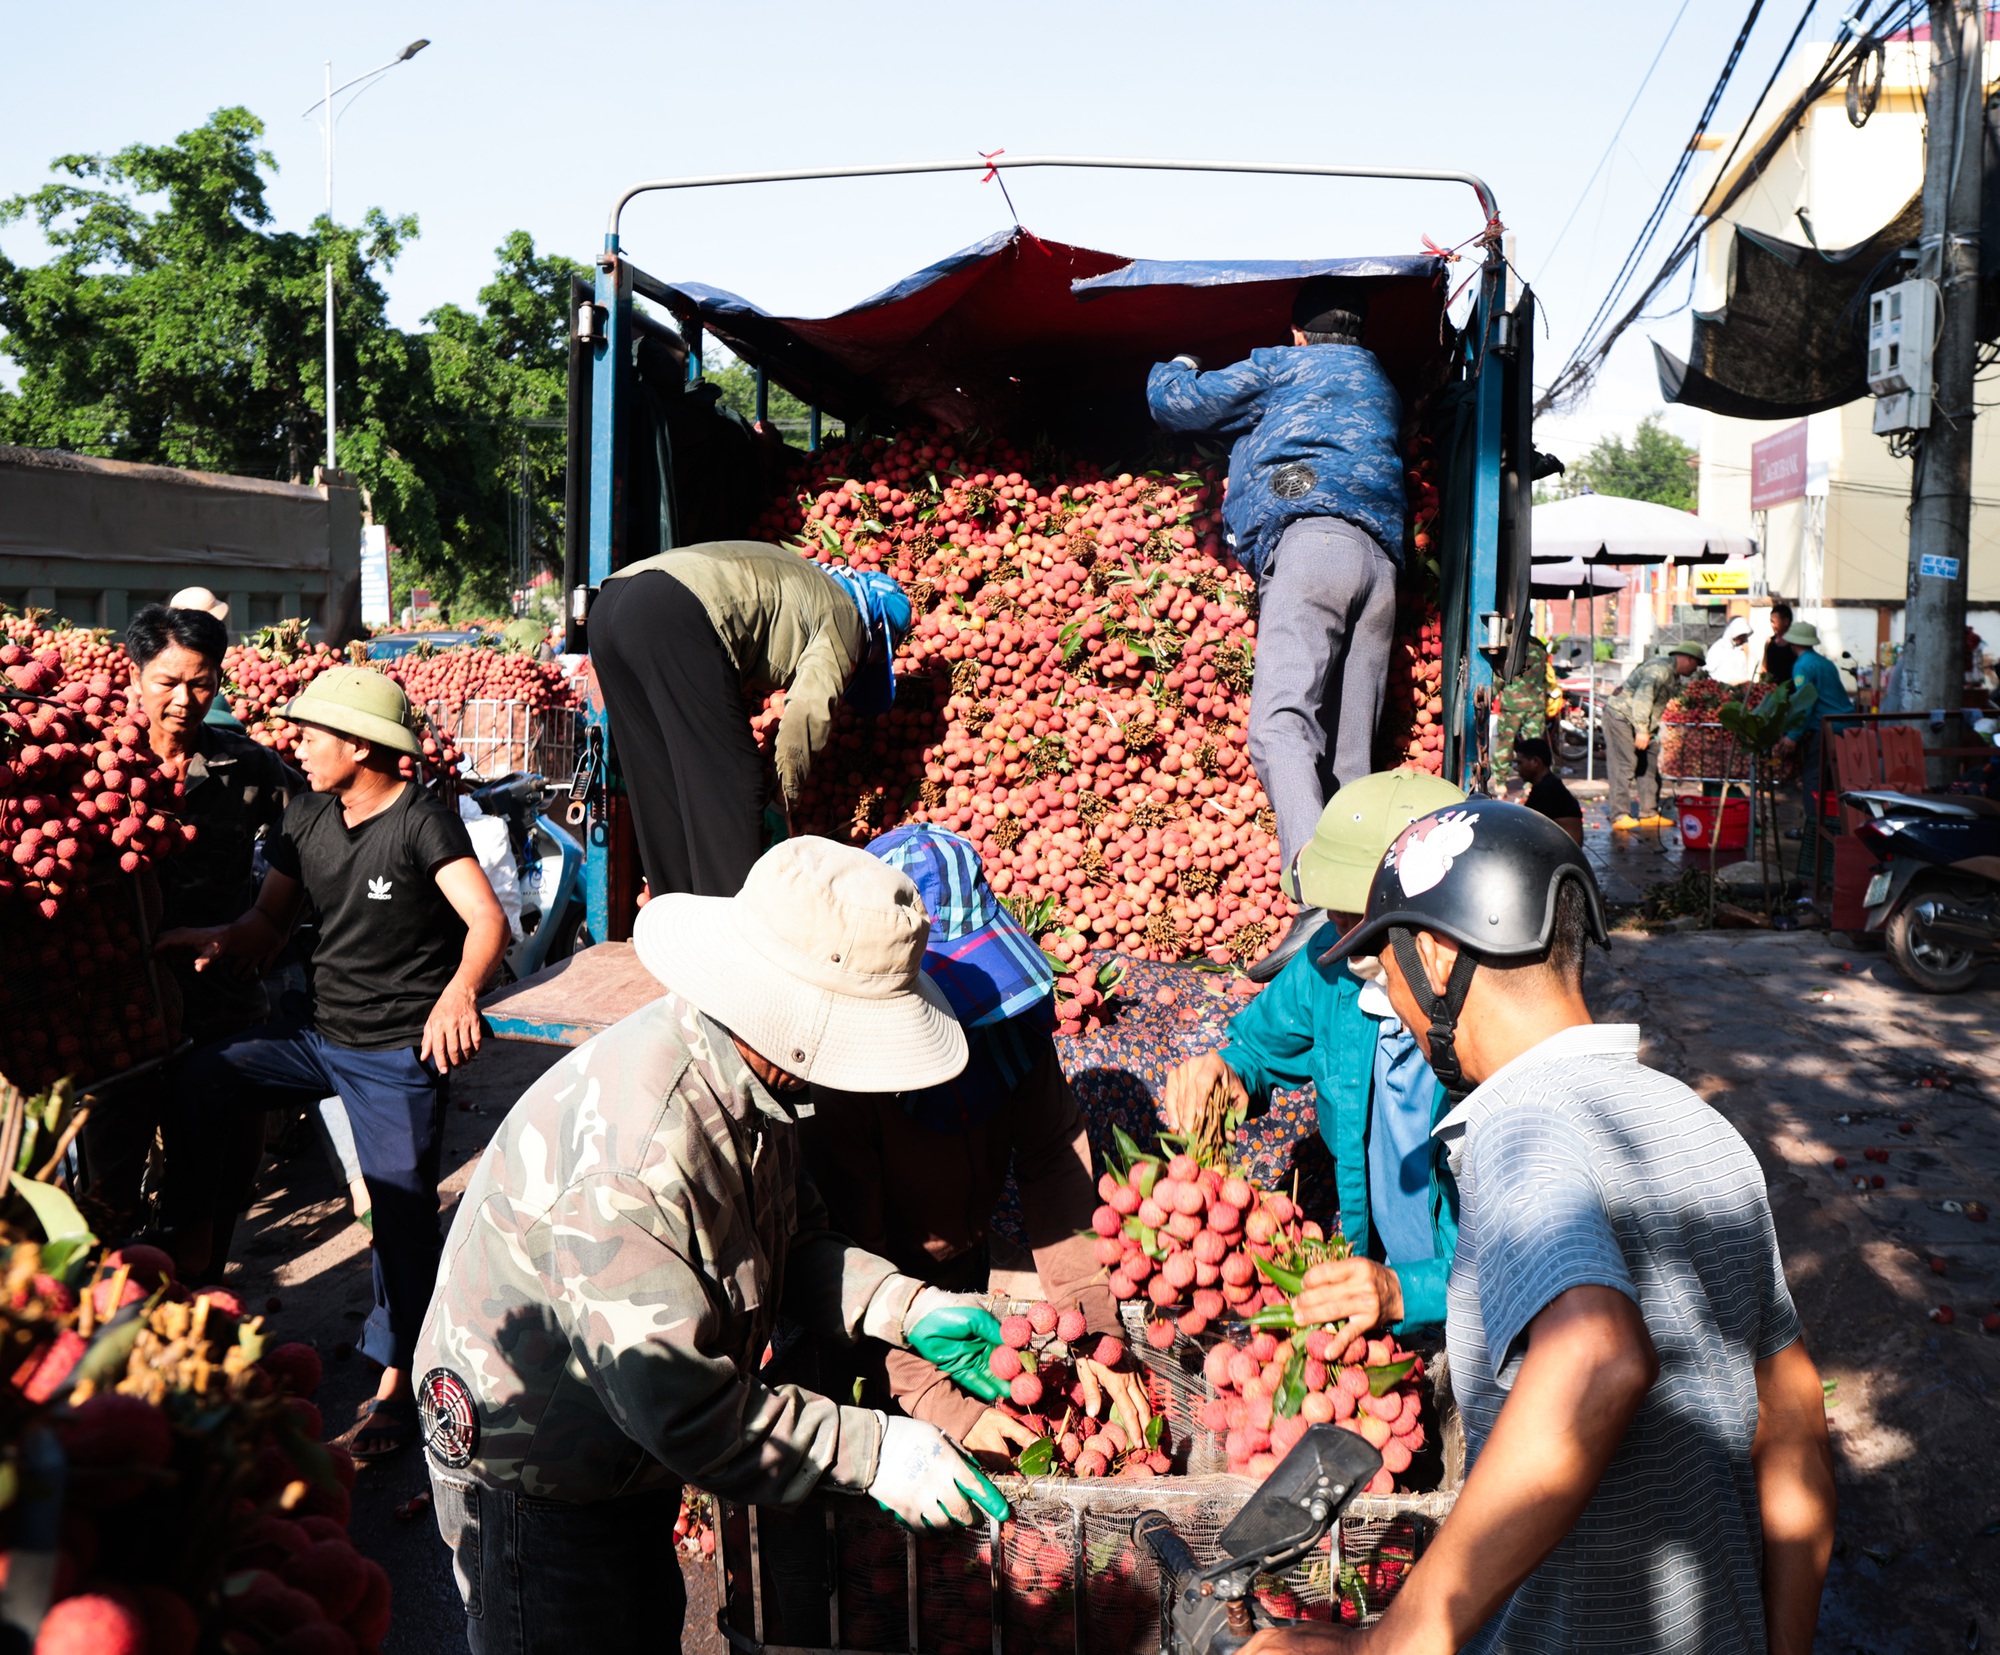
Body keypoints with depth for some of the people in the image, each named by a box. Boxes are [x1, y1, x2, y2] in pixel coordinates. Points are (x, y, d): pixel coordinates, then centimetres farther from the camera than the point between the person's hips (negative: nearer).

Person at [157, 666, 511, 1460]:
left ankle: (396, 1380, 15)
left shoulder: (421, 820, -17)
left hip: (402, 1053, -6)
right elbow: (269, 922, 7)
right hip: (318, 1033, 6)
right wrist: (215, 939, -15)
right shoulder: (307, 817, 4)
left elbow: (487, 920, -29)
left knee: (402, 1210, -2)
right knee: (194, 1083, -7)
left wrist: (460, 990, -49)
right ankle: (193, 1253, 10)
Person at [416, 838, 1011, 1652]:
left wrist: (905, 1308, -13)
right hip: (530, 1477, -8)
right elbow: (684, 1407, -34)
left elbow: (794, 1241, 2)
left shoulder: (745, 1073, -12)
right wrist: (874, 1451, -28)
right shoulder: (632, 1157, -40)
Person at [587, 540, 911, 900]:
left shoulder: (798, 581, 37)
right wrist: (787, 792, 10)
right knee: (727, 786, -3)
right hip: (675, 616, -9)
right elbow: (807, 711, -3)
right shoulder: (844, 615, 12)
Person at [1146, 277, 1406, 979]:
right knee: (1348, 751, 3)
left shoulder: (1283, 366, 18)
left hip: (1312, 537, -7)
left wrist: (1175, 368, 43)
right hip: (1383, 562, 7)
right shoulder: (1384, 388, 37)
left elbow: (1174, 403, 19)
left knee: (1281, 719, -22)